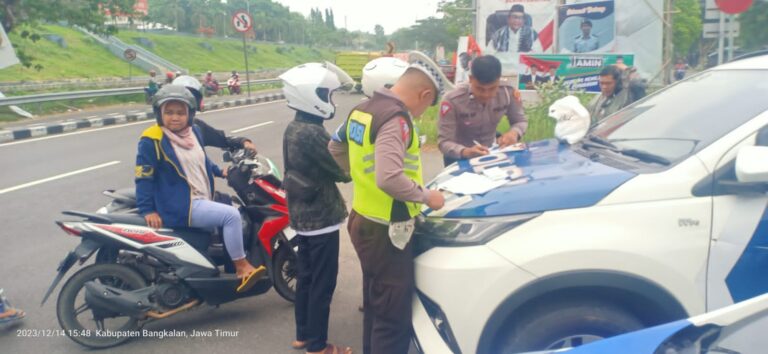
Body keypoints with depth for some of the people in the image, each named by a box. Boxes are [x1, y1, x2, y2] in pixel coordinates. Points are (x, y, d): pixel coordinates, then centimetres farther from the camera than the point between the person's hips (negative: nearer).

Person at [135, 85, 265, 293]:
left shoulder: (194, 131, 10)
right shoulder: (152, 140, -13)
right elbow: (144, 176, -14)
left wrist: (220, 172, 27)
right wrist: (147, 210, -18)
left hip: (202, 200, 10)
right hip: (179, 205, -10)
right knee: (231, 215, -22)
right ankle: (242, 268, -10)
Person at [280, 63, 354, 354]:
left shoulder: (293, 129, 6)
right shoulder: (313, 134, -23)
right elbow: (343, 171, -17)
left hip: (301, 215, 9)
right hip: (321, 217, -9)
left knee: (306, 277, 19)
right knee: (323, 284, 3)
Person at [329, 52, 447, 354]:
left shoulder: (363, 110, 7)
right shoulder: (396, 118, -22)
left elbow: (336, 148, 22)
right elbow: (390, 179, -34)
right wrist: (427, 196, -19)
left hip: (363, 220, 10)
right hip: (385, 230, -10)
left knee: (375, 305, 25)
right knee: (394, 316, 2)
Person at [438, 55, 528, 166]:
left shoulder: (509, 92, -14)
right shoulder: (453, 100, -23)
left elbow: (521, 121, 1)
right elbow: (444, 142, -22)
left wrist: (513, 132, -23)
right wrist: (465, 152, -43)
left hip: (491, 152, 3)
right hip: (459, 158, -2)